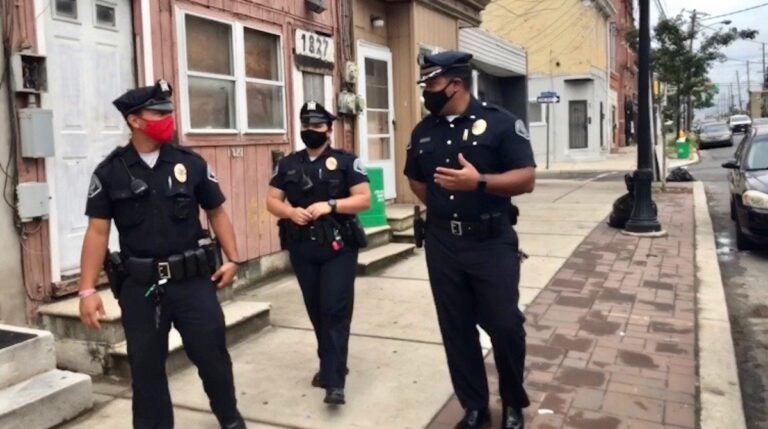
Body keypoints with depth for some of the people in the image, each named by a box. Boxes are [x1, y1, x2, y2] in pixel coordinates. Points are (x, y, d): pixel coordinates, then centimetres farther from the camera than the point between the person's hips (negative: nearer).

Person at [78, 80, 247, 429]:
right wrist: (88, 289, -6)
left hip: (193, 279, 0)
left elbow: (216, 212, 8)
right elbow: (97, 231, -1)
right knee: (145, 367, 12)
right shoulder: (110, 172, 0)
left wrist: (232, 259, -1)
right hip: (139, 285, 0)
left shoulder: (191, 163, 2)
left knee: (212, 354, 9)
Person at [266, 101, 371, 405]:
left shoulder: (346, 162, -2)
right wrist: (290, 212, -11)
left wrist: (329, 205, -19)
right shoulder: (287, 164, 9)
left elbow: (364, 199, -7)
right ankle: (330, 365, 31)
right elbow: (272, 201, 9)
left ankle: (334, 381, -4)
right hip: (302, 249, 4)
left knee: (335, 310, -7)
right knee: (316, 311, 14)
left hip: (338, 247, -4)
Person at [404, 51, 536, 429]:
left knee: (504, 325, 3)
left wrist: (479, 182, -26)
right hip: (442, 245, 5)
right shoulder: (423, 131, 9)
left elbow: (526, 178, -12)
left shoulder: (500, 122, -7)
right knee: (456, 330, 10)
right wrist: (441, 208, 10)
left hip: (492, 242, -4)